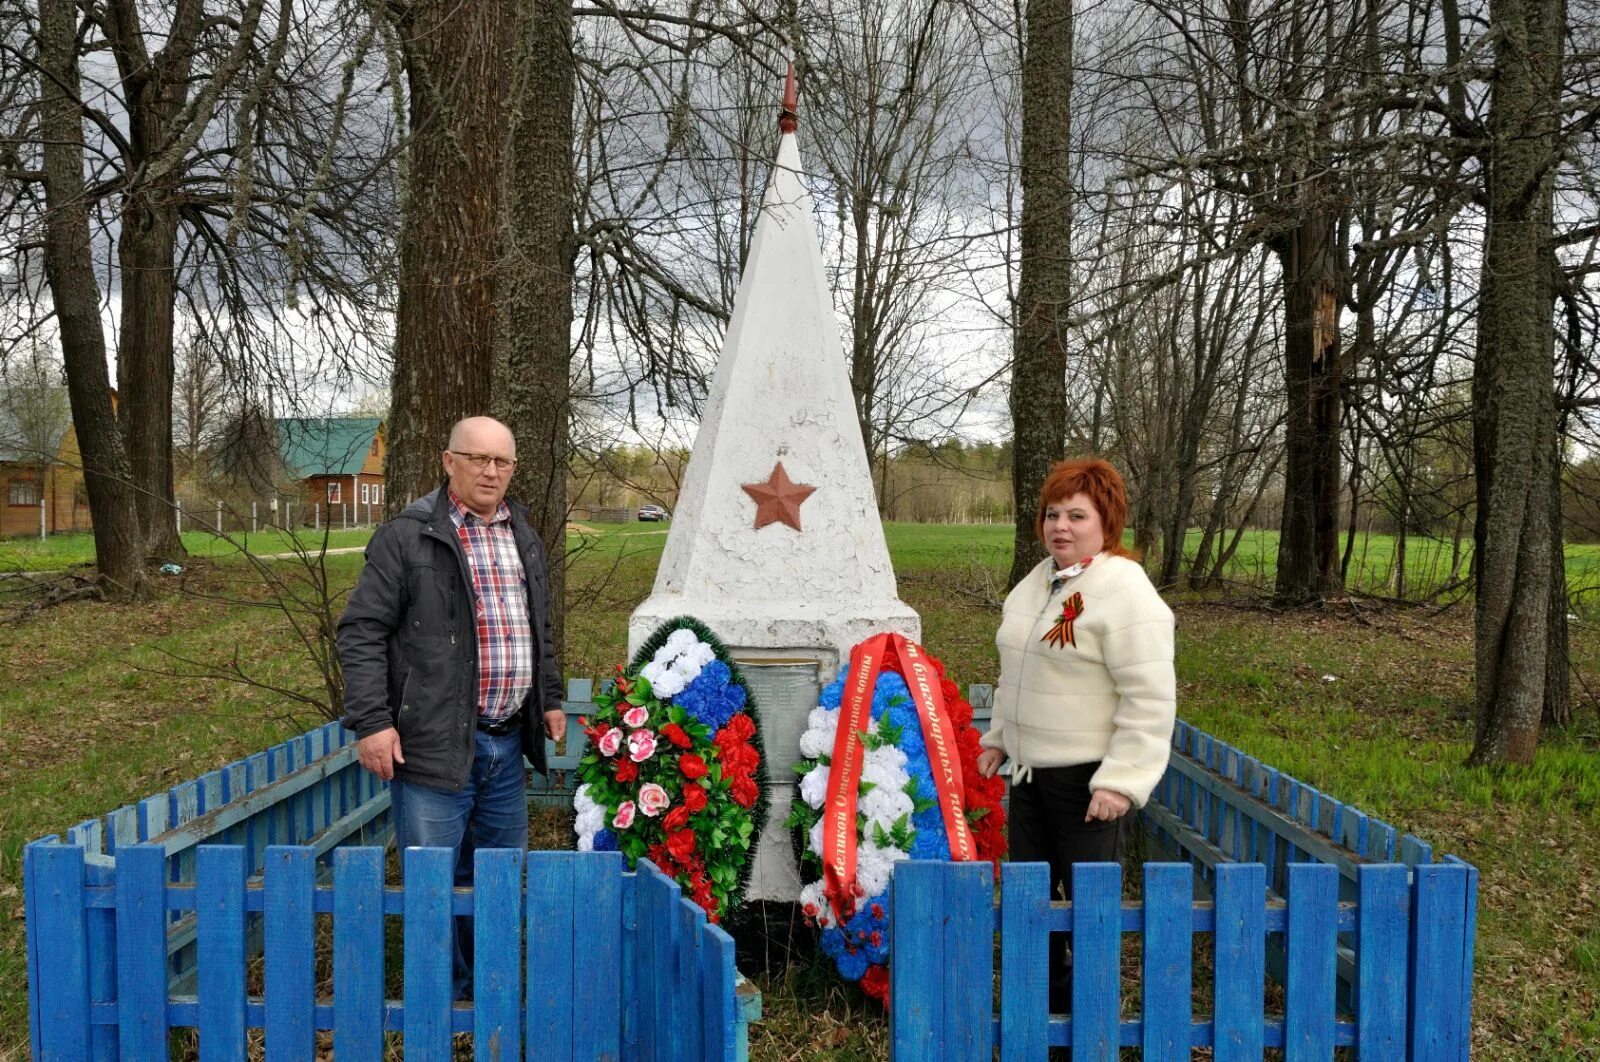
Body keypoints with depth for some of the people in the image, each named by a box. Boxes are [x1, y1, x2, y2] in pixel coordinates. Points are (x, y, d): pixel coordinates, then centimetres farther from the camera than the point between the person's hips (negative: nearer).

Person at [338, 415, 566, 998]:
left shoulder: (524, 539, 15)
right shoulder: (407, 536, -6)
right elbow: (362, 631, -8)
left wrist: (550, 698, 23)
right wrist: (372, 722, -13)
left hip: (507, 742, 6)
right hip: (435, 744, -6)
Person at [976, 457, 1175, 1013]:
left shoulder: (1125, 591, -17)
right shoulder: (1036, 583, 9)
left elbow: (1150, 699, -21)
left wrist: (1121, 780, -23)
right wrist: (998, 736, 19)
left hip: (1089, 778, -8)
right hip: (1030, 769, 8)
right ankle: (1048, 996, 36)